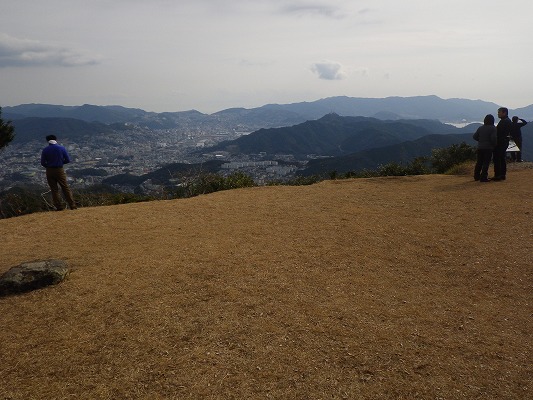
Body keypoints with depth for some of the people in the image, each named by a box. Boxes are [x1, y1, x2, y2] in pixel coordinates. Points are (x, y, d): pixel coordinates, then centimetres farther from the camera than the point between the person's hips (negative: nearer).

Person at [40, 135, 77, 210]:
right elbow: (68, 160, -3)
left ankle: (59, 207, 9)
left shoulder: (45, 150, -4)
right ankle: (72, 206, 2)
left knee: (54, 190, 9)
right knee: (66, 188, 5)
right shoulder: (61, 148, -4)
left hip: (49, 171, 0)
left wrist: (48, 166, 14)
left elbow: (42, 163, -5)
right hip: (60, 170, 0)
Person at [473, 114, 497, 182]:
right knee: (486, 163, -2)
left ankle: (476, 176, 19)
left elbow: (475, 136, 6)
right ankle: (483, 177, -5)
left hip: (480, 148, 5)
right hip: (488, 148, -5)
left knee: (479, 162, 14)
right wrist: (494, 145, -1)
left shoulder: (480, 128, 5)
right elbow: (493, 138, -18)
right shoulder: (493, 128, -9)